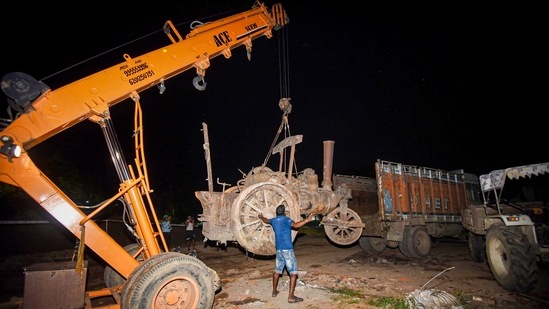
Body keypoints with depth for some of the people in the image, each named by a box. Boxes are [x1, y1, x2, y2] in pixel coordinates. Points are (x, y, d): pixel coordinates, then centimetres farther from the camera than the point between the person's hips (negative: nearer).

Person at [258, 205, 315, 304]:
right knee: (293, 271, -5)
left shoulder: (273, 220, 13)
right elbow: (296, 225, -27)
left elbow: (266, 220, 35)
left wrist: (261, 217, 56)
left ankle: (274, 291, 31)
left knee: (277, 269, 21)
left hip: (279, 249, 7)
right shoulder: (285, 219, -9)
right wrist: (307, 220, -31)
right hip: (287, 249, -7)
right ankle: (291, 296, -9)